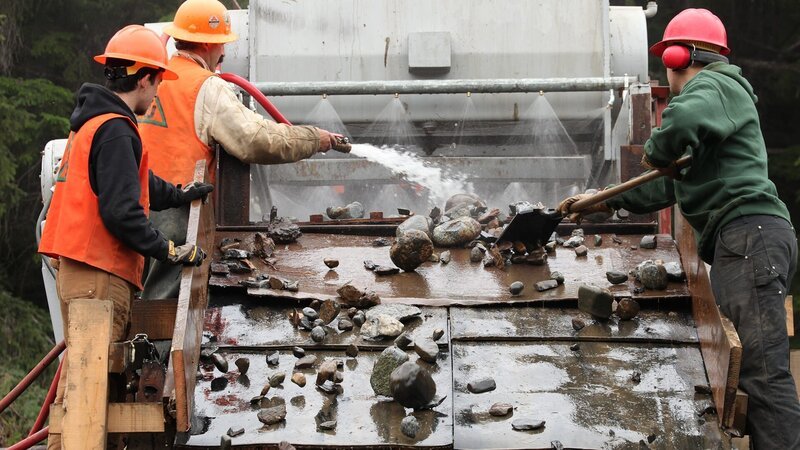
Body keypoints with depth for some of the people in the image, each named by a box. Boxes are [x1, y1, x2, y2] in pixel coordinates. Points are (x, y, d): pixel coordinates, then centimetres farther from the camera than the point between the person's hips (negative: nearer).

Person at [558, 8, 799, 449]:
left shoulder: (714, 85, -1)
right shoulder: (719, 95, 33)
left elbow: (686, 119, -28)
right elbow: (671, 184, 39)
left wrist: (655, 153, -7)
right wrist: (605, 202, 37)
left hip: (749, 233, -11)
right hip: (743, 240, 11)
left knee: (762, 371, -18)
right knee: (749, 367, 9)